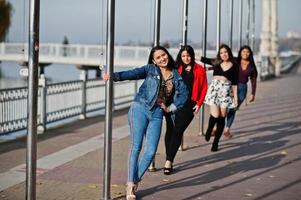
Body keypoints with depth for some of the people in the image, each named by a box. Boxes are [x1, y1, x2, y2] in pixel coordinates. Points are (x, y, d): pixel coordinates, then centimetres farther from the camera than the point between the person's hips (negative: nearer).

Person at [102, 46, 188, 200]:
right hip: (140, 109, -3)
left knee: (151, 151, -5)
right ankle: (130, 184, -4)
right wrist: (114, 76, -26)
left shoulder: (175, 75, 12)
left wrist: (172, 107, 4)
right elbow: (132, 74, -11)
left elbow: (184, 93, 15)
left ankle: (135, 181, 11)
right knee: (136, 146, -9)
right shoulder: (150, 69, 3)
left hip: (157, 115, 3)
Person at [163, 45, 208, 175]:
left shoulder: (199, 70, 4)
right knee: (170, 130, 1)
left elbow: (204, 87, 6)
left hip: (189, 104, -2)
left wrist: (199, 103, -1)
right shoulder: (176, 69, 8)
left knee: (178, 131, -7)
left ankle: (169, 161, -7)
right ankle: (169, 160, 8)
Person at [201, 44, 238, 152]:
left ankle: (215, 143, 7)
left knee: (221, 117, -2)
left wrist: (235, 97, 4)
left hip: (226, 91, 0)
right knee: (215, 115, -13)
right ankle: (209, 131, 19)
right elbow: (204, 59, 21)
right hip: (214, 89, 0)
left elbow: (234, 83, 7)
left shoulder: (234, 66, 6)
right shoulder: (216, 63, 8)